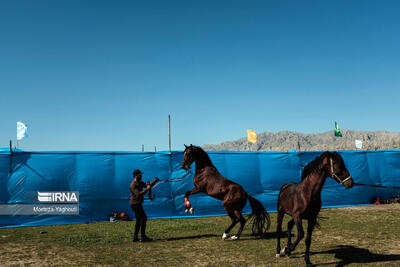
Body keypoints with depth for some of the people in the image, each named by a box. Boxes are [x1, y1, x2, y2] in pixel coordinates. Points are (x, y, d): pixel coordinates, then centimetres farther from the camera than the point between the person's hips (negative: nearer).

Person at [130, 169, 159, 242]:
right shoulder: (133, 185, -17)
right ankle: (143, 237, -10)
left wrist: (154, 181, 2)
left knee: (139, 220, 13)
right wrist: (147, 189, -27)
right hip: (135, 204, -10)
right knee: (143, 218, -12)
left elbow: (148, 186, 17)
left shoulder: (140, 183, 13)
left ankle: (135, 237, 17)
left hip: (138, 204, 10)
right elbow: (138, 194, -28)